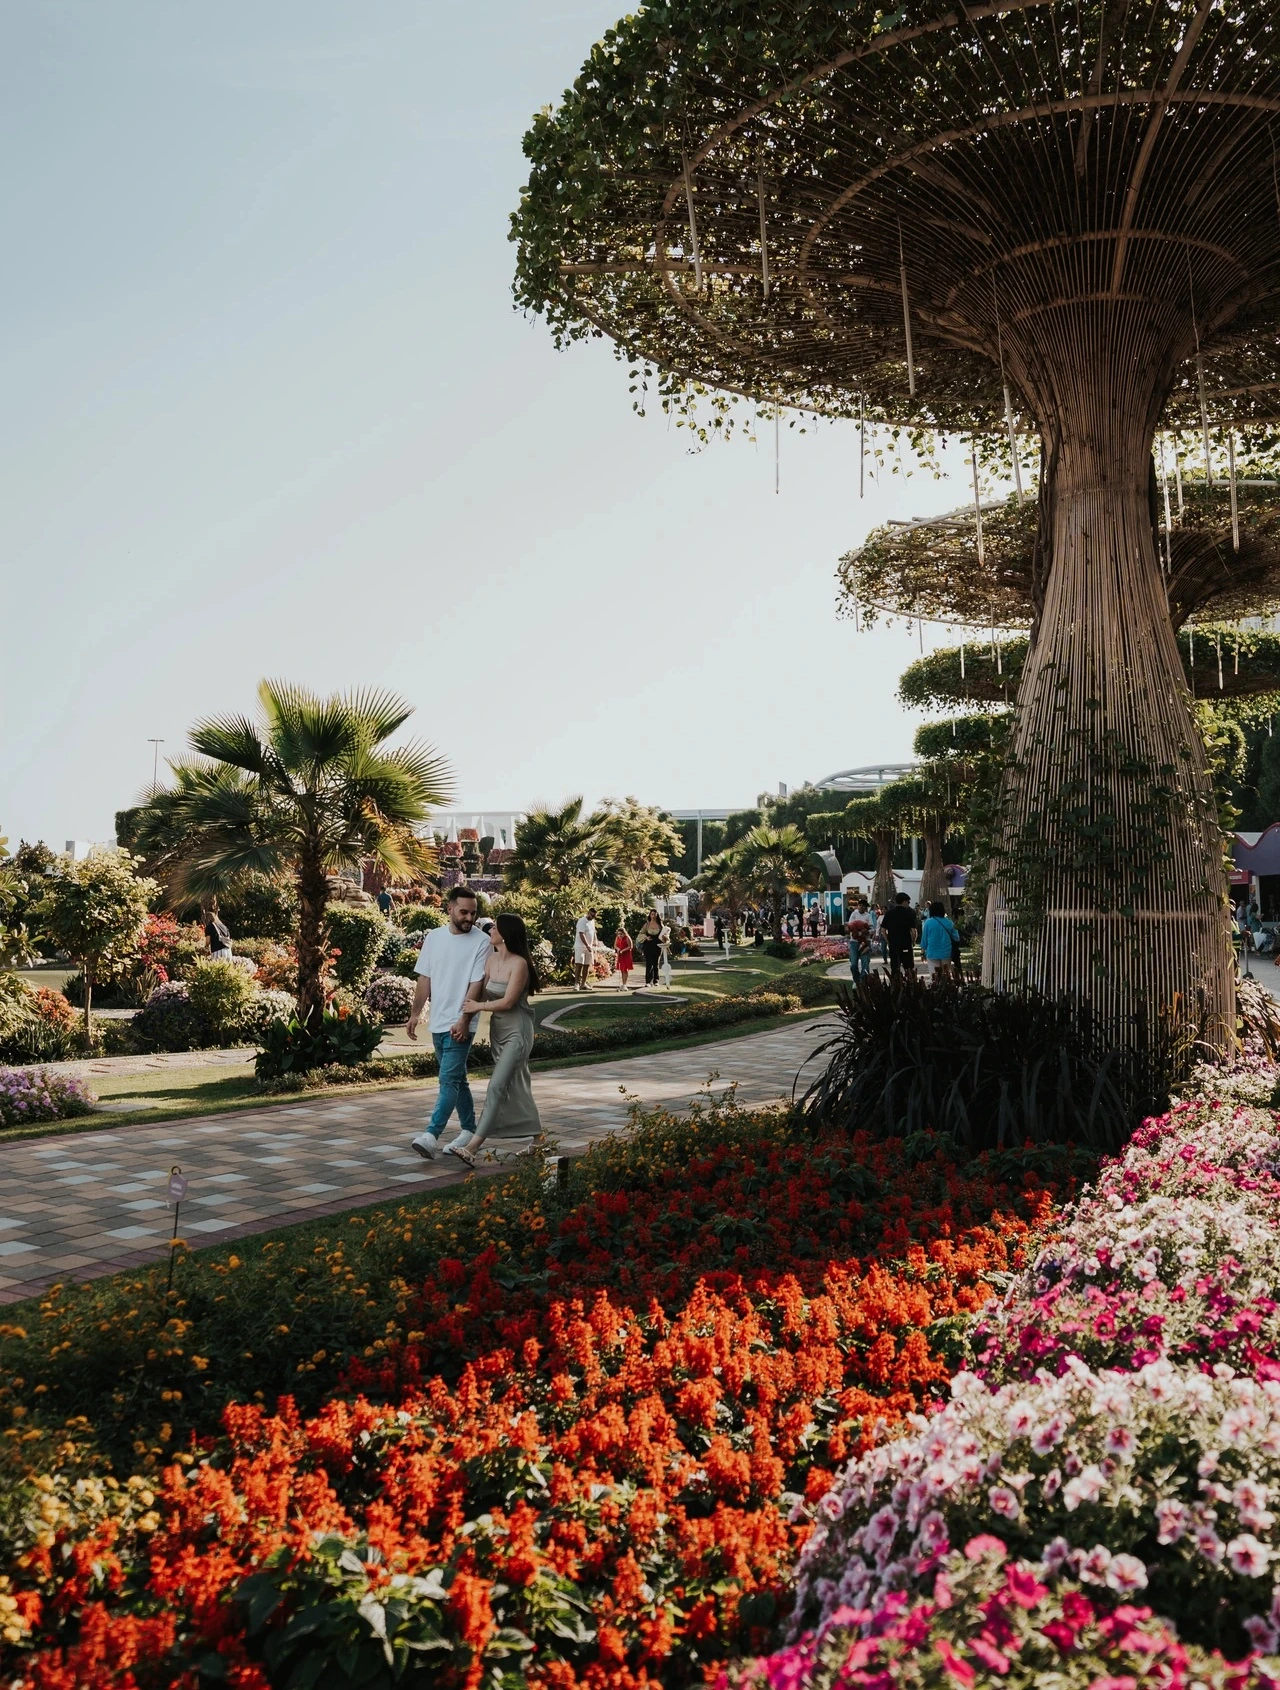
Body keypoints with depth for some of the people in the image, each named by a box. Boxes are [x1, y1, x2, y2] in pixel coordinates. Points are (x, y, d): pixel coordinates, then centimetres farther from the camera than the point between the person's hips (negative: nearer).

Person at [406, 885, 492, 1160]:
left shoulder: (481, 942, -8)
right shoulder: (434, 937, 7)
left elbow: (476, 985, -13)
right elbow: (424, 979, 12)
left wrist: (464, 1020, -19)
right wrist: (415, 1014, 9)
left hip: (459, 1024, -6)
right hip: (437, 1022, 6)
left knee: (449, 1080, -12)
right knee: (457, 1079, 15)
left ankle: (432, 1136, -18)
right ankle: (470, 1131, 26)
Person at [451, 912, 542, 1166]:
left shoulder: (519, 964, -16)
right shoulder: (492, 959, 6)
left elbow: (507, 1002, -18)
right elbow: (480, 995, 5)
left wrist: (478, 1006, -6)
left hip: (517, 1031, -8)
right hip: (497, 1029, 8)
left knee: (497, 1086, -14)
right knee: (515, 1086, 14)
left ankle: (472, 1147, -21)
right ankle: (537, 1138, 25)